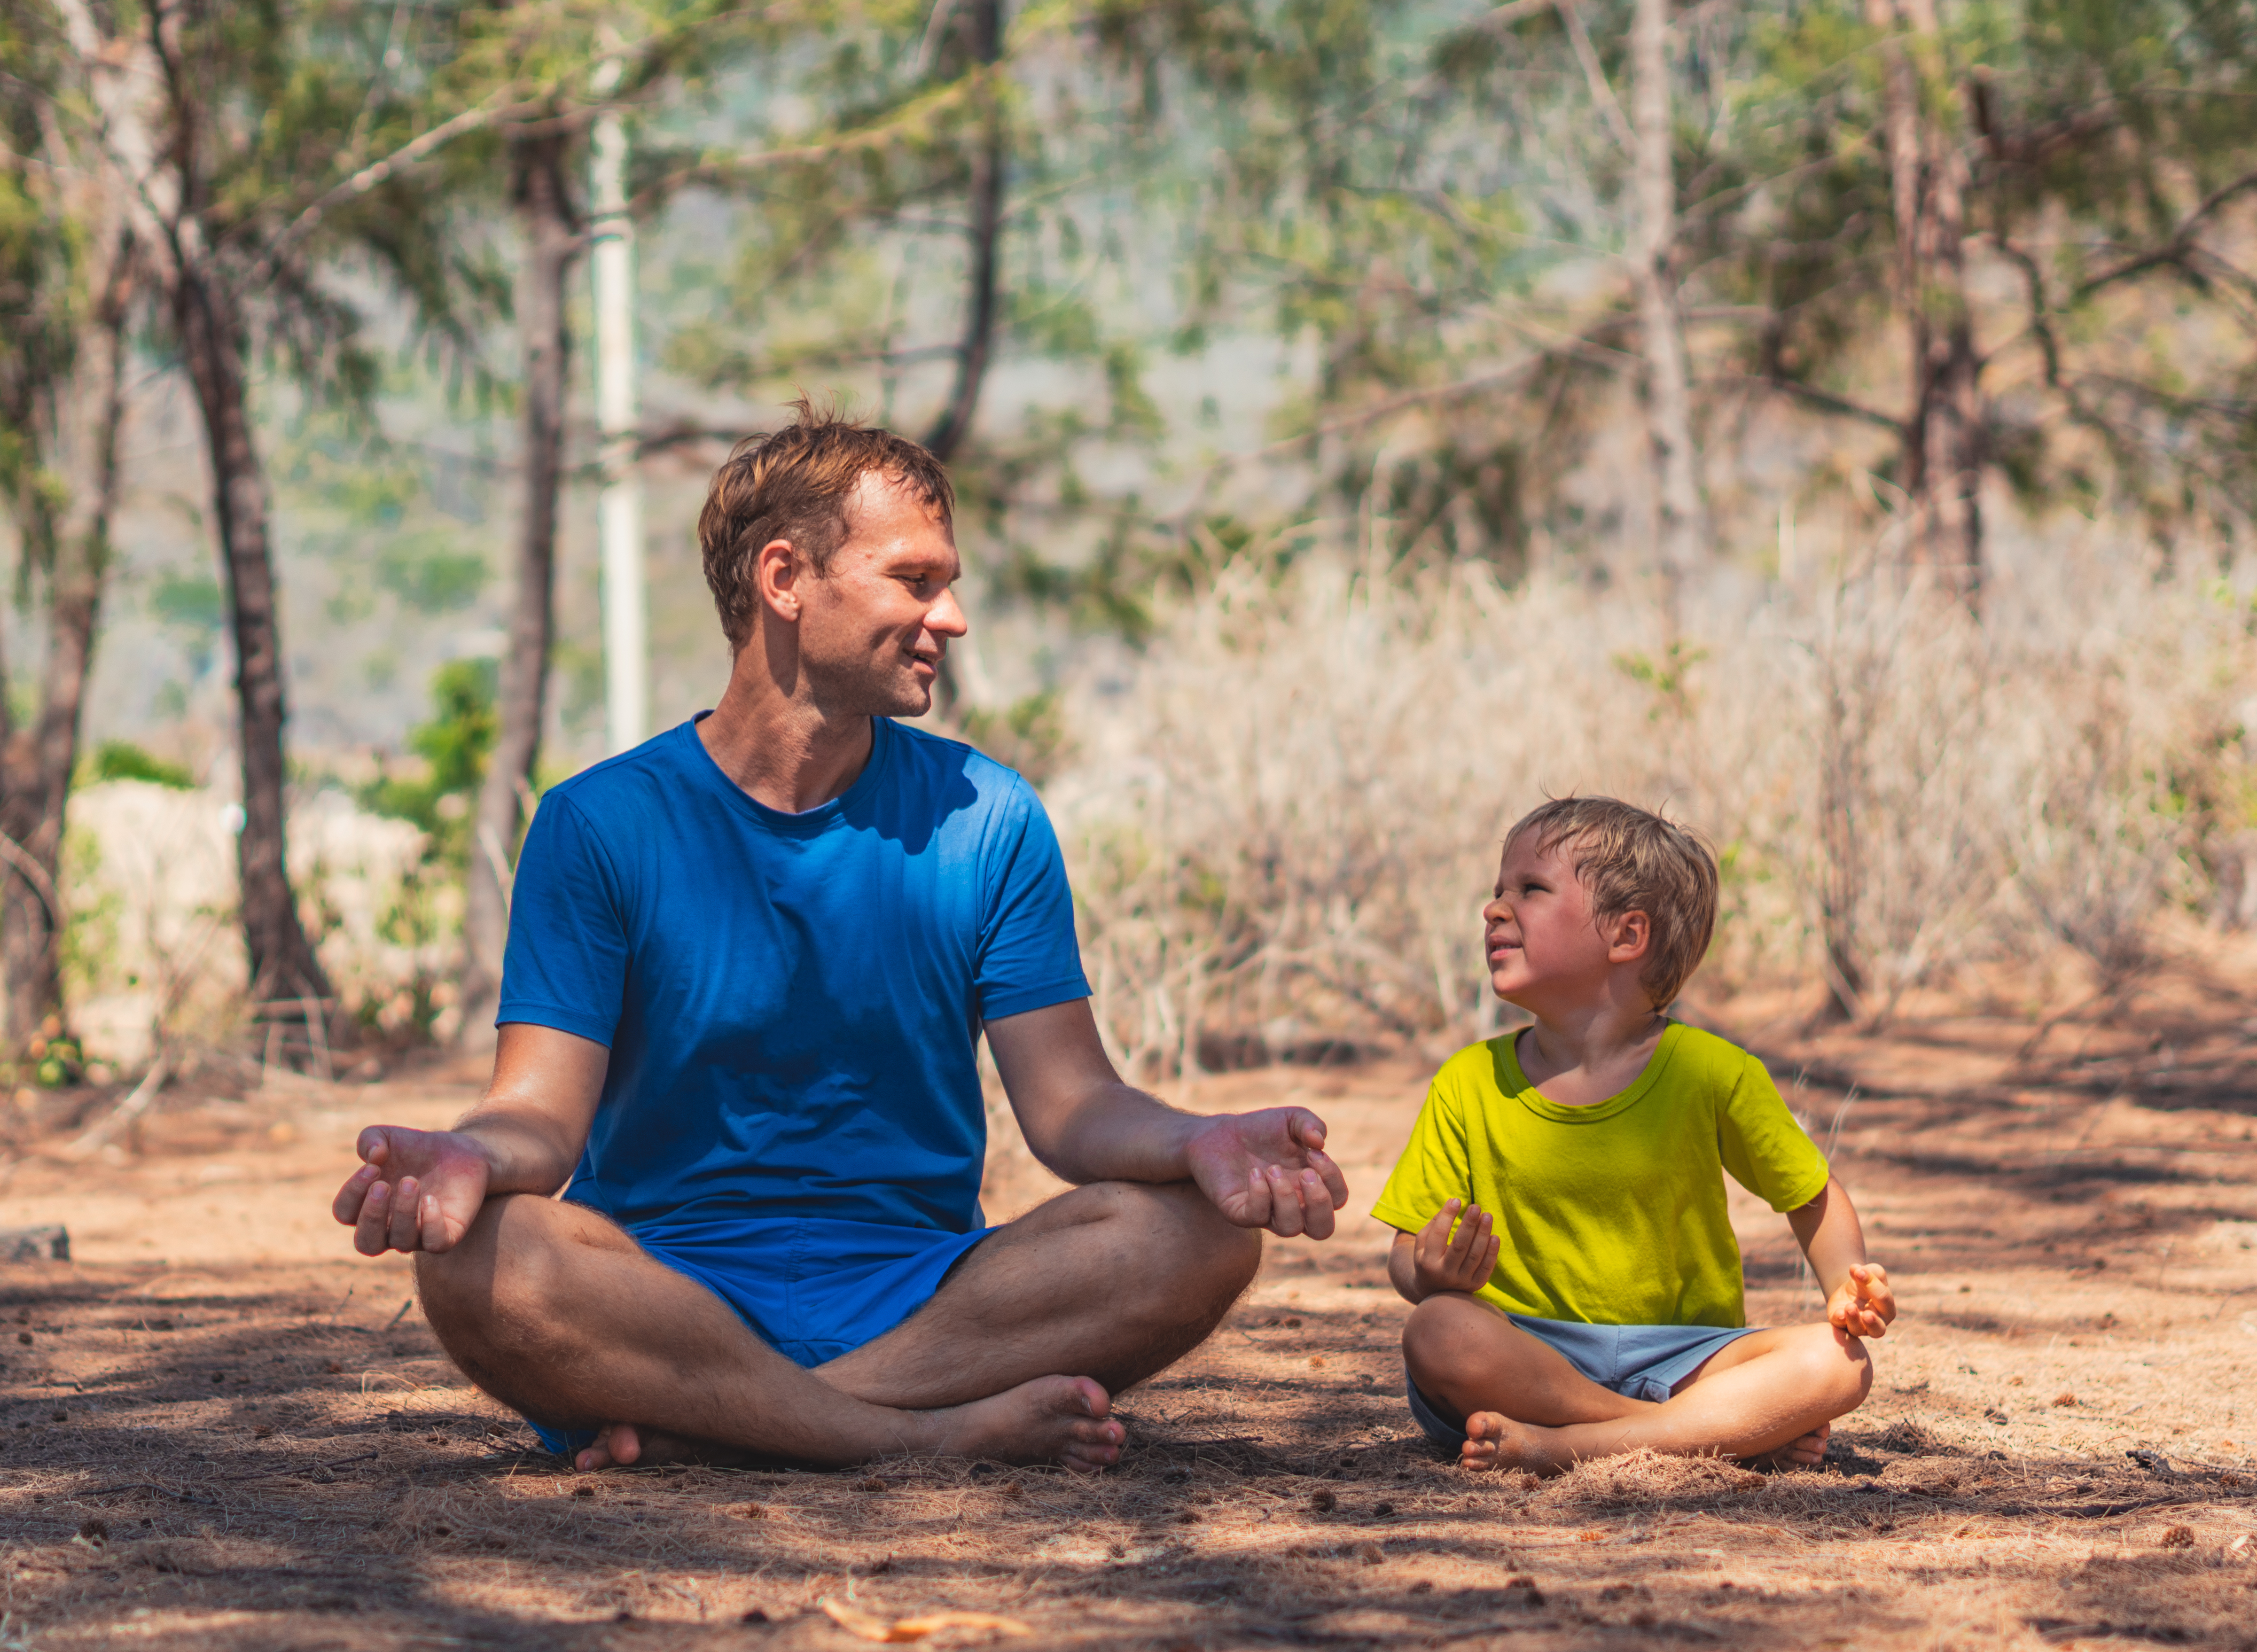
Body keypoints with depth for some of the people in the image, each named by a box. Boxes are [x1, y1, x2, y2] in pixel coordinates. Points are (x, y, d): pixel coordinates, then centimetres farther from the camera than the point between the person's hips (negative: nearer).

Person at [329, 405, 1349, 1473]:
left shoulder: (986, 819, 9)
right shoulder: (599, 825, 2)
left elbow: (1070, 1102, 3)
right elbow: (546, 1107, -6)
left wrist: (1199, 1145, -21)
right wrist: (473, 1158, -32)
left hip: (921, 1290, 3)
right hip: (668, 1290, -3)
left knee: (1203, 1234, -24)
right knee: (479, 1261, -34)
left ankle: (698, 1427, -27)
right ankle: (946, 1430, -30)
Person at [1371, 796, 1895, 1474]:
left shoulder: (1712, 1074, -2)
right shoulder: (1469, 1085, 1)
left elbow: (1812, 1196, 11)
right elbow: (1409, 1253, 2)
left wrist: (1847, 1285, -10)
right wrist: (1431, 1278, -22)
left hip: (1676, 1357, 0)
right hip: (1527, 1355, 0)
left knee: (1838, 1365, -26)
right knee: (1436, 1335, -33)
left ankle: (1563, 1446, -34)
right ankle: (1736, 1428, -26)